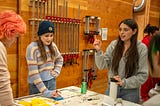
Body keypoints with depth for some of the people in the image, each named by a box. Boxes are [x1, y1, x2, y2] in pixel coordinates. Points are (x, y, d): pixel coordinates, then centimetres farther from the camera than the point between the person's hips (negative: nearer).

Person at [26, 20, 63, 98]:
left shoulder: (52, 45, -1)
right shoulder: (32, 48, -18)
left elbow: (60, 59, 18)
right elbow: (33, 73, -22)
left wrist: (56, 72, 1)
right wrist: (45, 92, -24)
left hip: (52, 82, 5)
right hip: (38, 84, -5)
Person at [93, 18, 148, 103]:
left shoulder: (141, 48, -9)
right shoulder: (114, 44, -3)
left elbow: (143, 75, -9)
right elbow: (102, 66, -5)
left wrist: (124, 82, -20)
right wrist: (99, 51, -20)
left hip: (130, 91, -2)